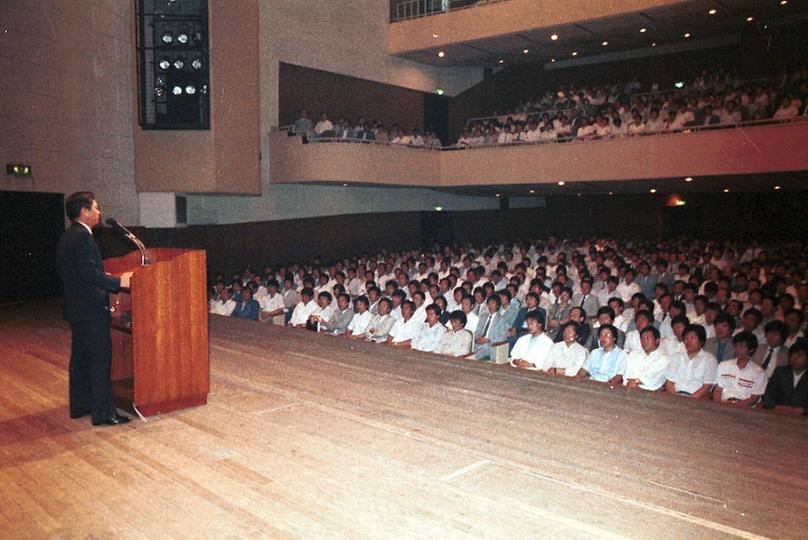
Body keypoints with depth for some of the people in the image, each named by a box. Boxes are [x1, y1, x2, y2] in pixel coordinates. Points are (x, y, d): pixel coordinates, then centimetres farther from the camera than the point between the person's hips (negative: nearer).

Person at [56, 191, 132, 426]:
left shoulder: (67, 237, 14)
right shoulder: (82, 237, -18)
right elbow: (89, 272, -24)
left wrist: (105, 278, 18)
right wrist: (118, 282, -18)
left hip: (76, 308, 10)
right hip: (91, 309, -10)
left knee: (80, 357, 16)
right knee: (101, 359, -5)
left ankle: (80, 405, 26)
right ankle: (103, 413, -1)